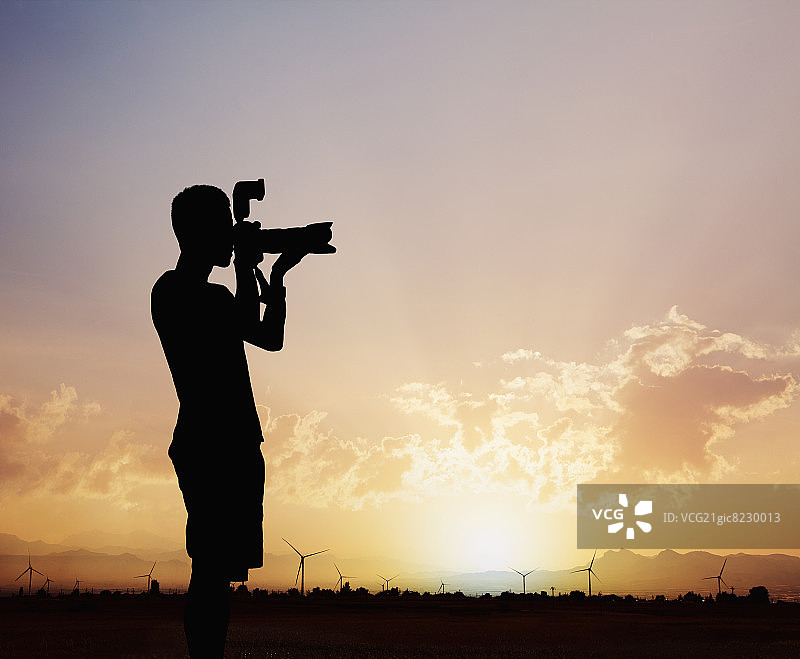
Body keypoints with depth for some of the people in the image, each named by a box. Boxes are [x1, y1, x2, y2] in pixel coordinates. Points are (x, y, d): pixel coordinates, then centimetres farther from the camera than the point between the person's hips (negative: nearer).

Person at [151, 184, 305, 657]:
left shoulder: (213, 295, 23)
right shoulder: (174, 289, -7)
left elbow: (270, 337, 29)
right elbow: (245, 327, -20)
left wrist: (279, 272, 26)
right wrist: (246, 264, -8)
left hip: (234, 446, 10)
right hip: (208, 445, -10)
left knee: (218, 571, 9)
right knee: (212, 568, -13)